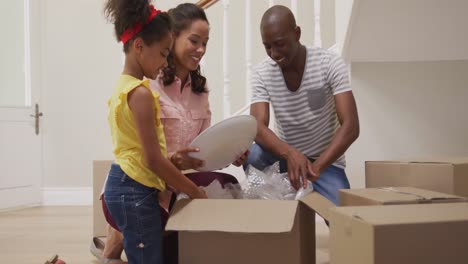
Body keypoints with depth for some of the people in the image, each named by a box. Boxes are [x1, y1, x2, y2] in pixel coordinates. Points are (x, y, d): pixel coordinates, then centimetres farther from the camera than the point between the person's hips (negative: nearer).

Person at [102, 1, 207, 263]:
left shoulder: (123, 86, 10)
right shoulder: (141, 93, -18)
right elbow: (153, 160, -19)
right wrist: (196, 192, -11)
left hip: (124, 185, 10)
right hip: (136, 191, -10)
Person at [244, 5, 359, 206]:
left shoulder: (330, 64, -16)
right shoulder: (261, 73, -9)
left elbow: (350, 127, -22)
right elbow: (258, 127, -20)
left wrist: (316, 167, -35)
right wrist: (289, 153, -41)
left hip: (326, 161, -2)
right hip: (285, 155, 2)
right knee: (252, 155, -29)